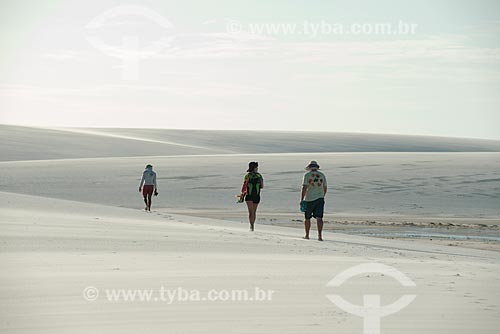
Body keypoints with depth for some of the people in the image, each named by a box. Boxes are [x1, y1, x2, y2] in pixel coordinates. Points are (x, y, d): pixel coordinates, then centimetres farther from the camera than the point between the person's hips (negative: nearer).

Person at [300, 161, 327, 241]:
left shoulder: (307, 175, -5)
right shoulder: (322, 175, 8)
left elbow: (304, 188, -14)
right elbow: (325, 188, 17)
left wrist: (301, 200, -15)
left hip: (309, 199, -3)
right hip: (320, 199, 3)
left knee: (307, 218, 11)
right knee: (319, 218, -3)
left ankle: (307, 235, 20)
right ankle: (320, 235, -15)